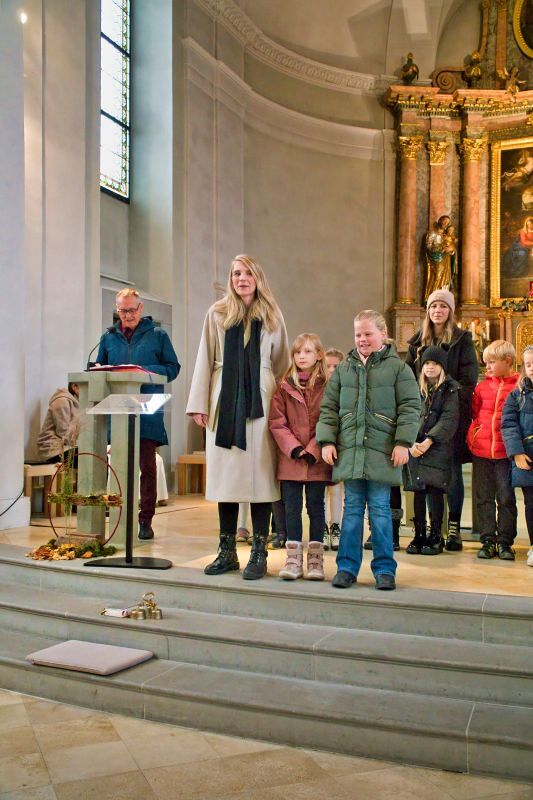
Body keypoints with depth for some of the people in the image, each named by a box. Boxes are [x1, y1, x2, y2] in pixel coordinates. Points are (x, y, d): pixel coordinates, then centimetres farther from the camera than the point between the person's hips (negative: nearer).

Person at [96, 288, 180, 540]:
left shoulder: (157, 335, 6)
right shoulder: (109, 337, 16)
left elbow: (172, 368, 1)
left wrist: (144, 372, -14)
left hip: (147, 412, -3)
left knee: (147, 467, 0)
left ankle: (145, 521, 7)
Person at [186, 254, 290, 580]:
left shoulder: (272, 317, 10)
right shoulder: (217, 314, 9)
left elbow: (282, 364, 11)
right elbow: (205, 360, 8)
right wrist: (199, 404, 2)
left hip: (260, 402, -1)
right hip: (225, 401, 1)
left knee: (260, 474, -2)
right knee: (226, 475, 3)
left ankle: (259, 553, 5)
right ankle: (227, 551, 13)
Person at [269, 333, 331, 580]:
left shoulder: (327, 386, 0)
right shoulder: (285, 386, 5)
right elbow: (276, 422, 0)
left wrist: (313, 450, -13)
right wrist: (294, 448, -12)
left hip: (317, 459, -2)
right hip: (290, 458, 2)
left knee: (315, 506, 6)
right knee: (291, 507, 5)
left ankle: (315, 559, 15)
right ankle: (293, 558, 14)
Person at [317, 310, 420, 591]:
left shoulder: (398, 367, 2)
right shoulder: (343, 368, 11)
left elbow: (410, 407, -1)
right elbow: (329, 408, 11)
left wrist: (403, 442, -9)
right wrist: (327, 441, 1)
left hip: (382, 452, -3)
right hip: (349, 450, 3)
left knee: (380, 510, 3)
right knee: (352, 509, 8)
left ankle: (384, 569, 15)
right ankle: (347, 566, 17)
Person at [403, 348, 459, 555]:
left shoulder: (450, 390, 2)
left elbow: (449, 419, -8)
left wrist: (429, 440, -17)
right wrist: (411, 443, -10)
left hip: (438, 449, -4)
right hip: (415, 449, 4)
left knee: (436, 491, -5)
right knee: (418, 492, 6)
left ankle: (435, 537, 5)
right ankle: (419, 536, 14)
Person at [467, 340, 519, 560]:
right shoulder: (482, 387, 5)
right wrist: (474, 435, 6)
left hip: (506, 451, -3)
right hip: (481, 450, 4)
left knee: (506, 498, 5)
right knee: (483, 498, 8)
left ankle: (504, 542, 15)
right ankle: (488, 541, 17)